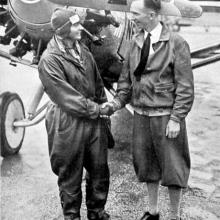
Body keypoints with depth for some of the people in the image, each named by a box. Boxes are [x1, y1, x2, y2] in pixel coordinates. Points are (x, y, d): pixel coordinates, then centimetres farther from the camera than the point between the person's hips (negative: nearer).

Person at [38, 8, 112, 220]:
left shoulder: (83, 50, 7)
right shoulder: (50, 60, -15)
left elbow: (97, 82, 16)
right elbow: (66, 97, -17)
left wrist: (104, 106, 6)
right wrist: (97, 109, -11)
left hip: (94, 120, 7)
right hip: (68, 124, -6)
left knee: (99, 169, 13)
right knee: (70, 174, 8)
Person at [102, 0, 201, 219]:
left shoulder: (176, 43, -11)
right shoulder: (136, 42, 4)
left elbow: (185, 86, -11)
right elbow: (127, 77, 9)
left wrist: (176, 119, -15)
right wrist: (117, 102, -5)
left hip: (166, 115, -5)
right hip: (141, 113, 5)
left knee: (172, 167, 7)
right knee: (147, 164, 16)